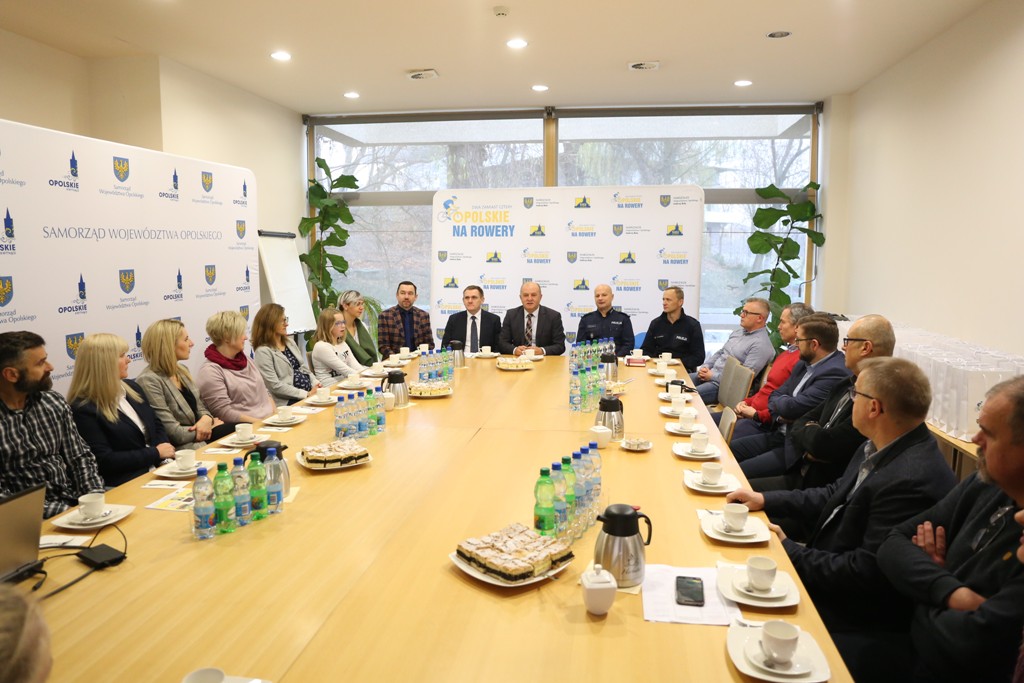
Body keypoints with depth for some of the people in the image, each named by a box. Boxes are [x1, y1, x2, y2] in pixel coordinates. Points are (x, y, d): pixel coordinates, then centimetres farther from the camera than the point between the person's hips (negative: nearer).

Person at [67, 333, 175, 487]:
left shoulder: (131, 387, 13)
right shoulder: (83, 409, -10)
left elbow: (157, 427, 19)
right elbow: (105, 460, -14)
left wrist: (165, 454, -1)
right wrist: (155, 453, -11)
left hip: (158, 469, 7)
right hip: (123, 486, -7)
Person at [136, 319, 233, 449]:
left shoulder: (182, 370, 10)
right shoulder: (148, 381, -16)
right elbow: (174, 433, -19)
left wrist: (206, 419, -9)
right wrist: (212, 427, -6)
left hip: (199, 439, 8)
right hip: (182, 448, -8)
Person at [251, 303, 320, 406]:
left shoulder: (290, 341, 15)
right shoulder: (263, 351, -9)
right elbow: (275, 385, -15)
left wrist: (316, 384, 1)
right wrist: (306, 394, -18)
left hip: (309, 392, 7)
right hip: (288, 401, -7)